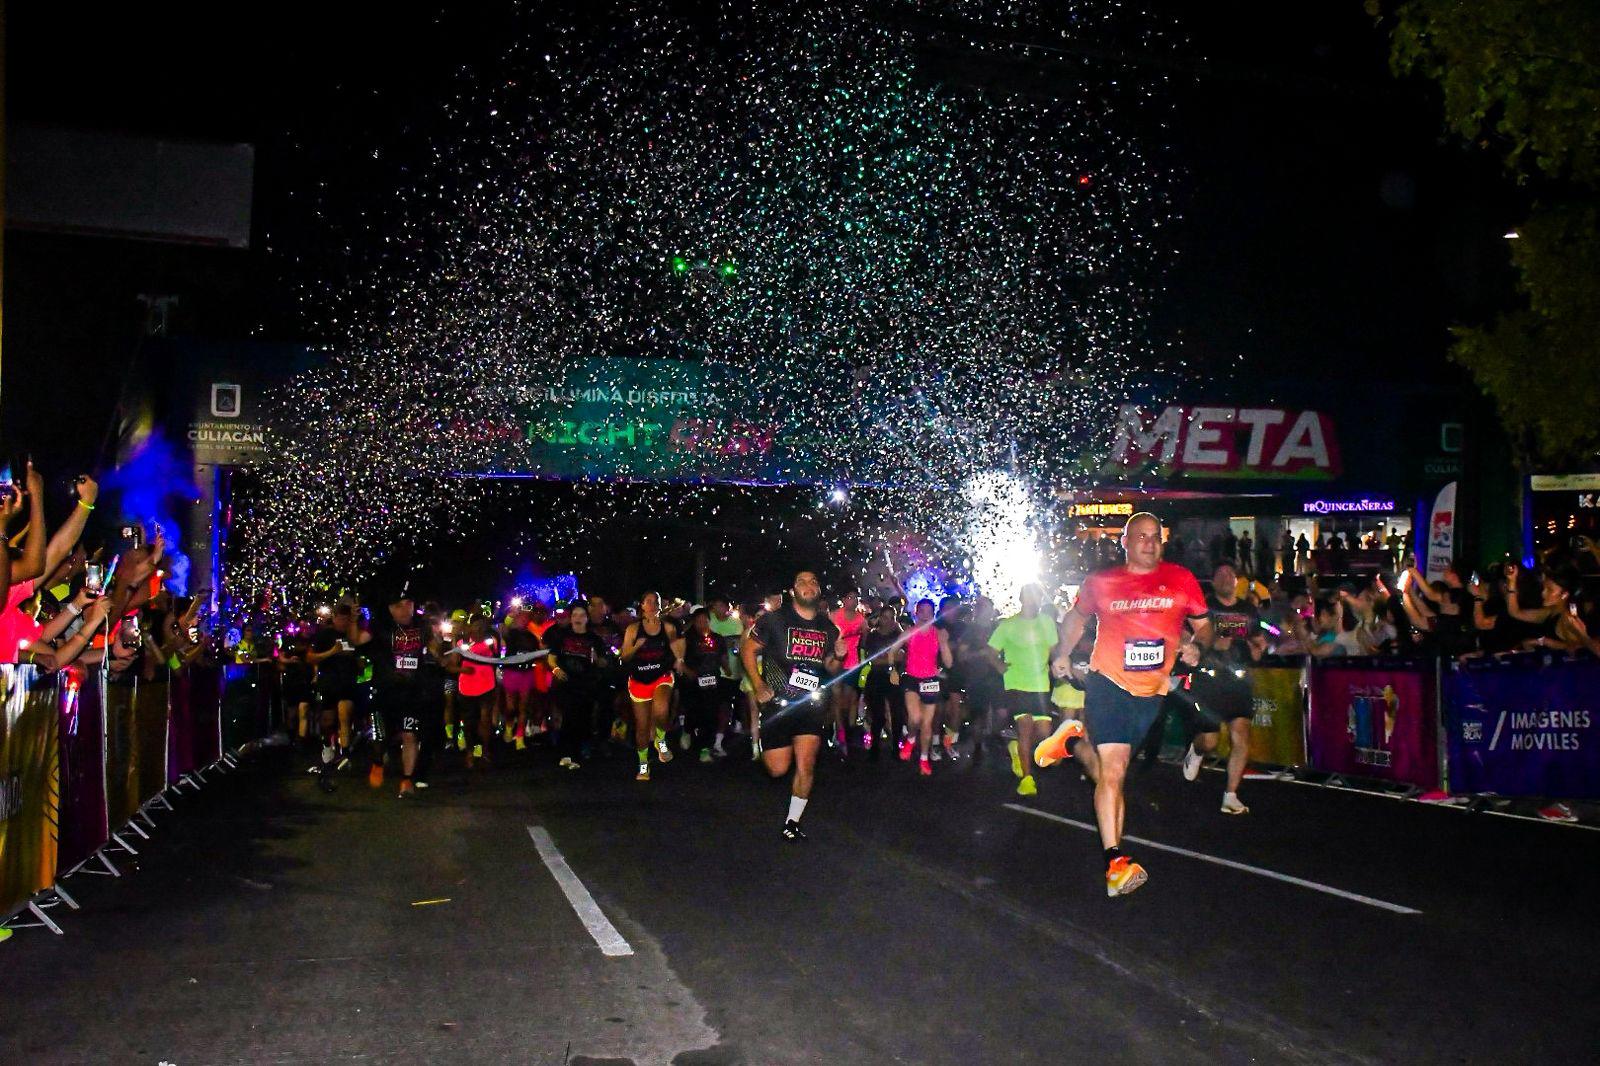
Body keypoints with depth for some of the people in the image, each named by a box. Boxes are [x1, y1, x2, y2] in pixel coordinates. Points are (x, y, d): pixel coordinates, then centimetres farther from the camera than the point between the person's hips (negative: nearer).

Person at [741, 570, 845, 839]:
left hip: (811, 703, 3)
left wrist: (837, 656, -5)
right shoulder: (774, 620, -6)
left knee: (806, 765, -6)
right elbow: (748, 650, 0)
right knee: (778, 768, -2)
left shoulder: (828, 628, 8)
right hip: (778, 702, -3)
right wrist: (759, 685, -9)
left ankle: (792, 824, 10)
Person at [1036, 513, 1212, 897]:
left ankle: (1075, 740, 49)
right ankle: (1115, 863, -8)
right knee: (1112, 772, -11)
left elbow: (1203, 625, 9)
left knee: (1108, 769, 17)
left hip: (1151, 691, 3)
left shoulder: (1181, 580, 1)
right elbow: (1076, 618, 17)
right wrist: (1063, 654, 4)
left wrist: (1197, 647, -12)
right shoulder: (1100, 583, 0)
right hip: (1108, 683, -3)